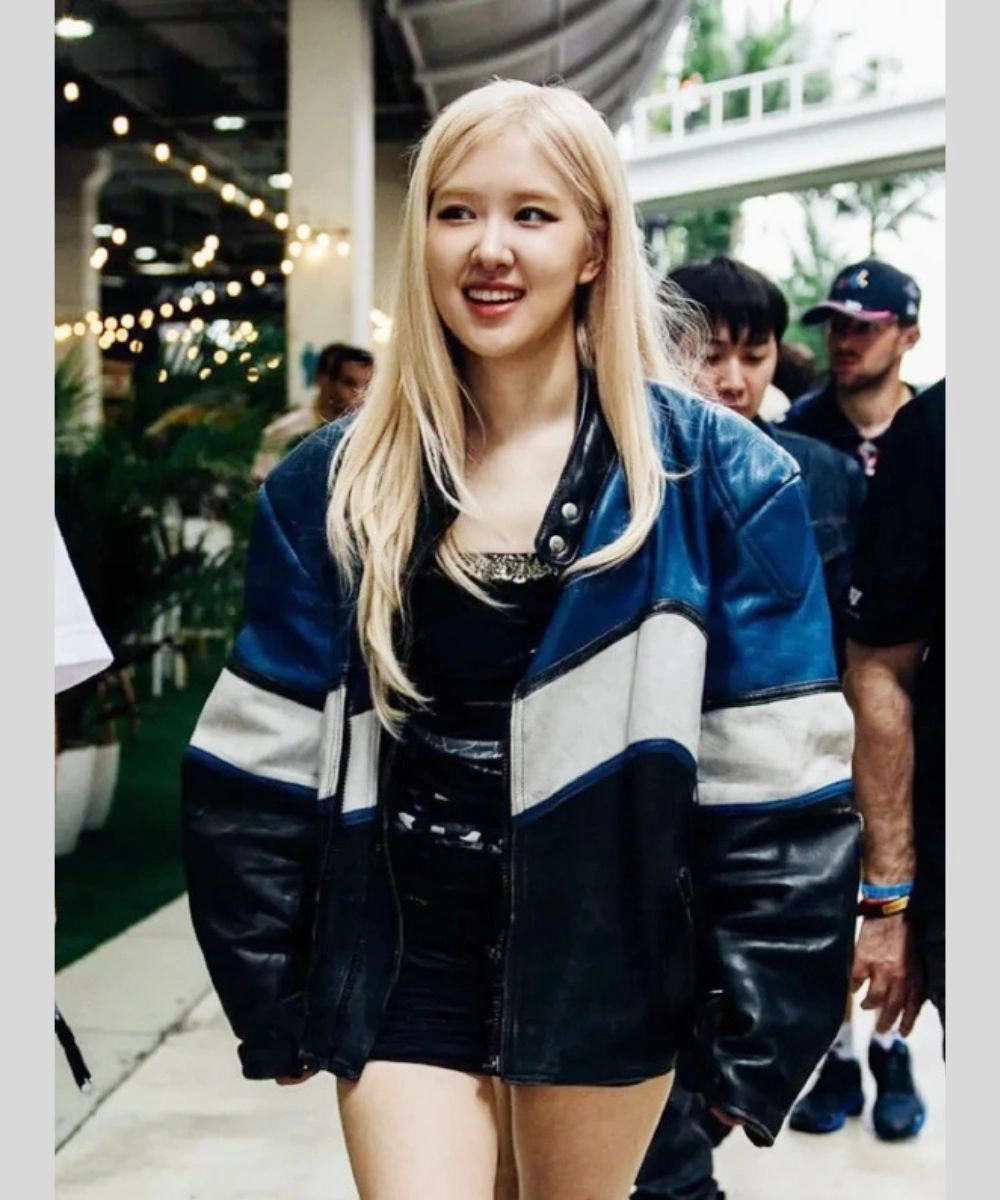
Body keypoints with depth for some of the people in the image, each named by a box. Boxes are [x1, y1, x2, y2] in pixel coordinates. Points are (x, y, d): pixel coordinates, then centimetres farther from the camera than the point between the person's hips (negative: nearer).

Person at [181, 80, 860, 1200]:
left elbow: (777, 783, -8)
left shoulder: (719, 479, -8)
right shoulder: (335, 484, -1)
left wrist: (758, 1040, -9)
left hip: (603, 967, -1)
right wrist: (271, 999, 2)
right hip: (400, 968, 1)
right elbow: (262, 763, 3)